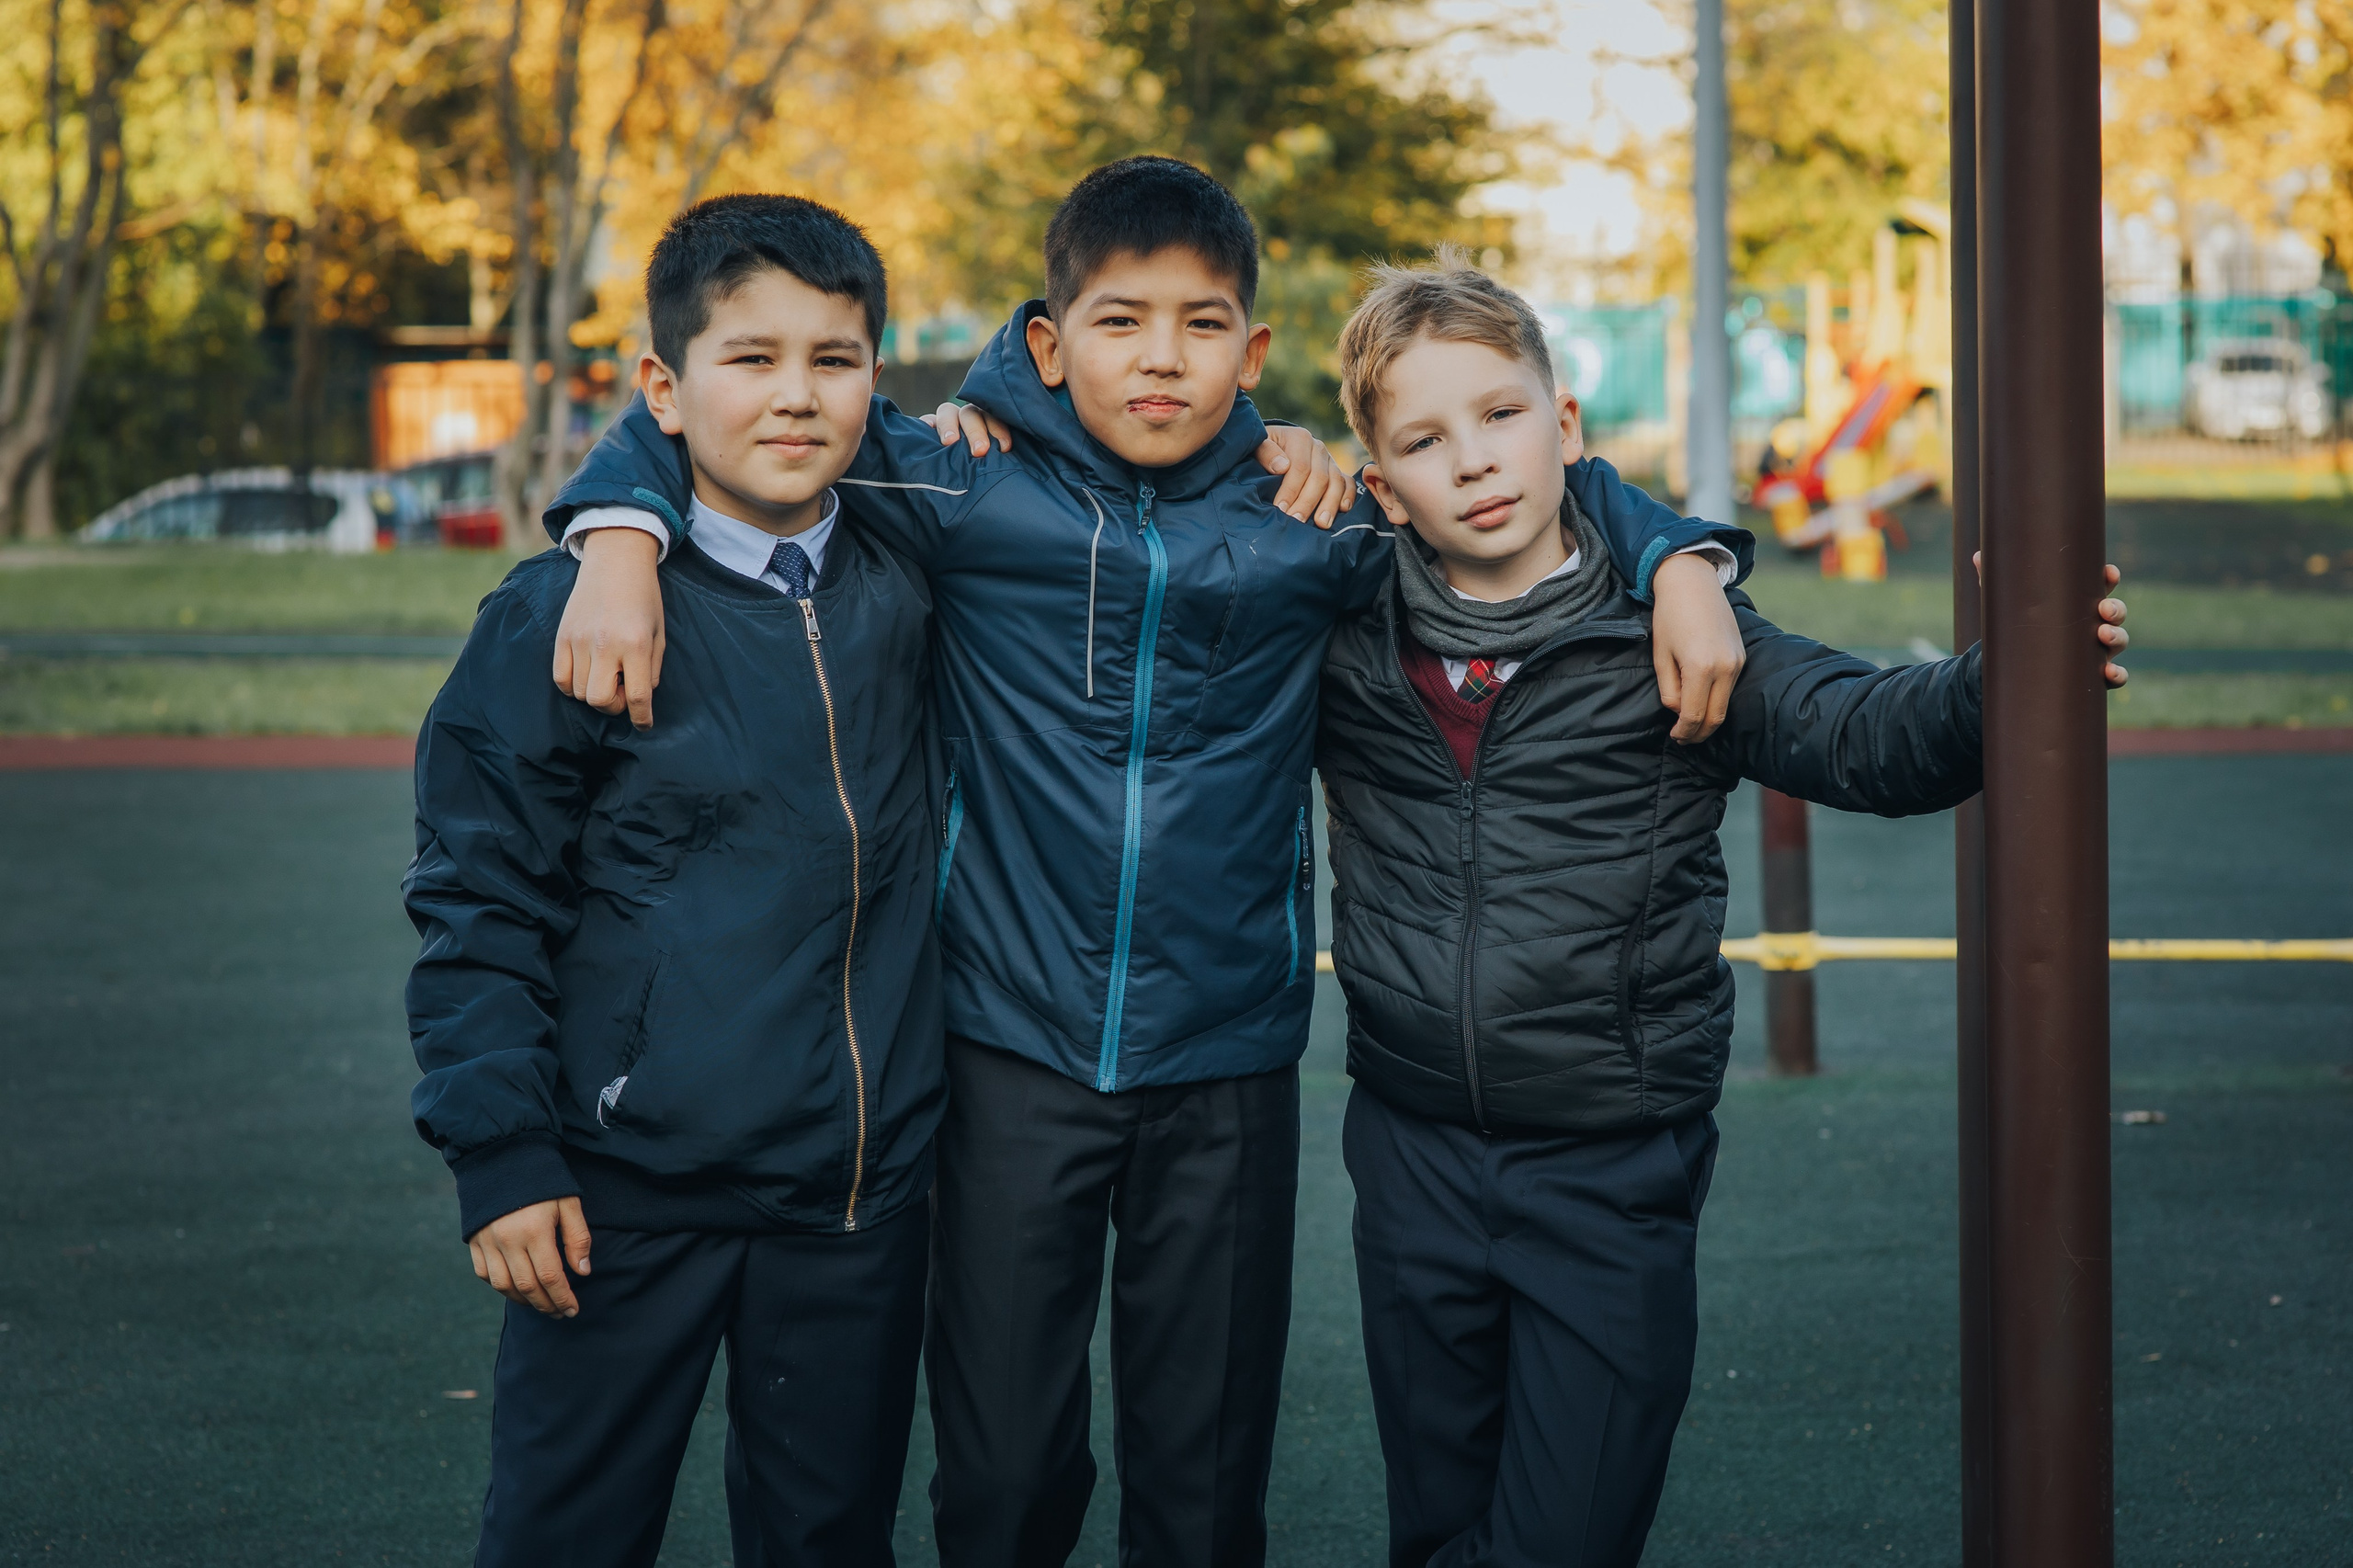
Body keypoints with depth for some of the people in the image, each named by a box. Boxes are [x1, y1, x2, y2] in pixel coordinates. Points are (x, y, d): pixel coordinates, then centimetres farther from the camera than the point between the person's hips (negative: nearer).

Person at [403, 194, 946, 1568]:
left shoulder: (905, 595, 6)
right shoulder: (566, 617, -6)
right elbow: (477, 902, -4)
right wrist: (500, 1151, -8)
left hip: (862, 1196, 4)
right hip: (628, 1193, -4)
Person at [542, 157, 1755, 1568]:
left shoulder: (1313, 524, 1)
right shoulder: (967, 493, -4)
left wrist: (1681, 566, -4)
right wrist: (621, 542, -16)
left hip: (1230, 1067, 1)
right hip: (1013, 1050, -1)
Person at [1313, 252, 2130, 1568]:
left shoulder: (1669, 635, -9)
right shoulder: (1345, 642, 0)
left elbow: (1869, 738, -18)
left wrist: (2002, 678, -38)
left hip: (1614, 1169, -3)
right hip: (1418, 1160, 3)